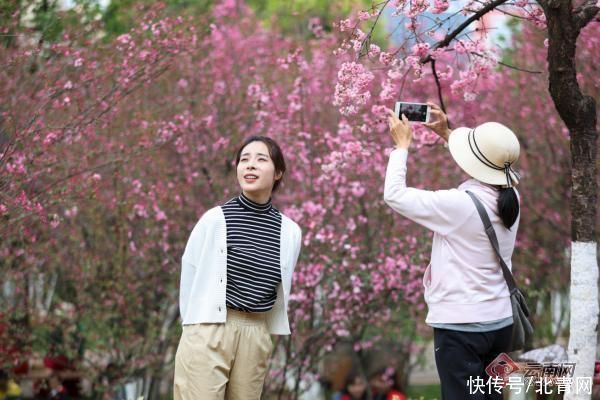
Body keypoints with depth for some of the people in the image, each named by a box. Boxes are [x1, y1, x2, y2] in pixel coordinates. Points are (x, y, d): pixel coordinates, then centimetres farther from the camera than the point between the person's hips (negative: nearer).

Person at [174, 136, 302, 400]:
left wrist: (266, 333, 15)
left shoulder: (289, 232, 5)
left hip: (257, 337, 4)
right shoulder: (215, 219, -5)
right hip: (209, 331, -4)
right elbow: (190, 275, 4)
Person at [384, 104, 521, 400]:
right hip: (500, 322, 7)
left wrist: (402, 145, 0)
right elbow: (485, 168, 24)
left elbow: (394, 195, -11)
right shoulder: (509, 196, 0)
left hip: (461, 325, -7)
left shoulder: (459, 204, -20)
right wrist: (446, 134, 25)